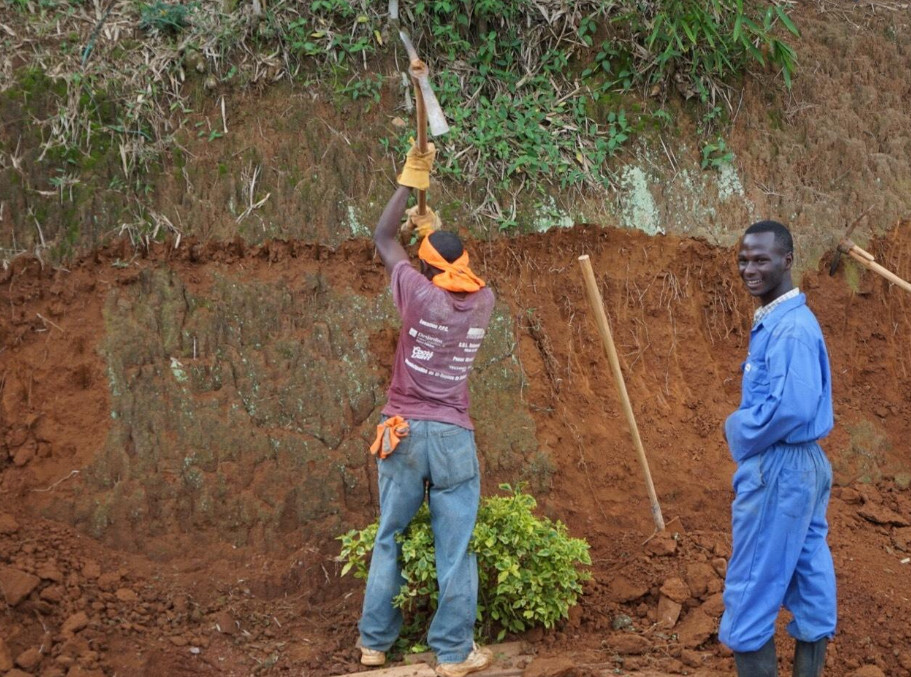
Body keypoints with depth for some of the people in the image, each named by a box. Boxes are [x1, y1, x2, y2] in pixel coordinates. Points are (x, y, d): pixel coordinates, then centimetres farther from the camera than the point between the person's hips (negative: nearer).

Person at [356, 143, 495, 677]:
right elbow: (459, 272, 26)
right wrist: (434, 231, 34)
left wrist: (410, 181, 15)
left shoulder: (420, 293, -8)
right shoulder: (484, 302, 1)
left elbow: (384, 239, 7)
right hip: (454, 437, 1)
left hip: (405, 433, -1)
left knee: (390, 539, 12)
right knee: (455, 548, 4)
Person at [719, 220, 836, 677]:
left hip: (778, 470, -10)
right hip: (804, 466, 10)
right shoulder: (773, 321, 12)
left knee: (751, 592, -3)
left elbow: (792, 406, -28)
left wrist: (739, 433, -13)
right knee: (809, 588, 13)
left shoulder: (791, 327, -19)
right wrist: (747, 426, 5)